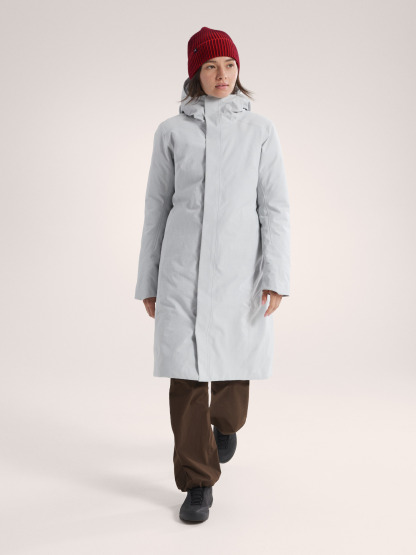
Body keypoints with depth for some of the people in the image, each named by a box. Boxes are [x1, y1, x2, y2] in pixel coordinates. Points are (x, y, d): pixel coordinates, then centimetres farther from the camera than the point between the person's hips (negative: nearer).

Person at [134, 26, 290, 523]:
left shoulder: (260, 129, 5)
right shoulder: (172, 131, 6)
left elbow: (274, 207, 0)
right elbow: (157, 209, 8)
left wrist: (276, 277, -9)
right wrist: (148, 282, 7)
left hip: (239, 266, 0)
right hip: (183, 267, 0)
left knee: (232, 365, 9)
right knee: (186, 372, -5)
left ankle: (225, 423, 45)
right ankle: (198, 483, 9)